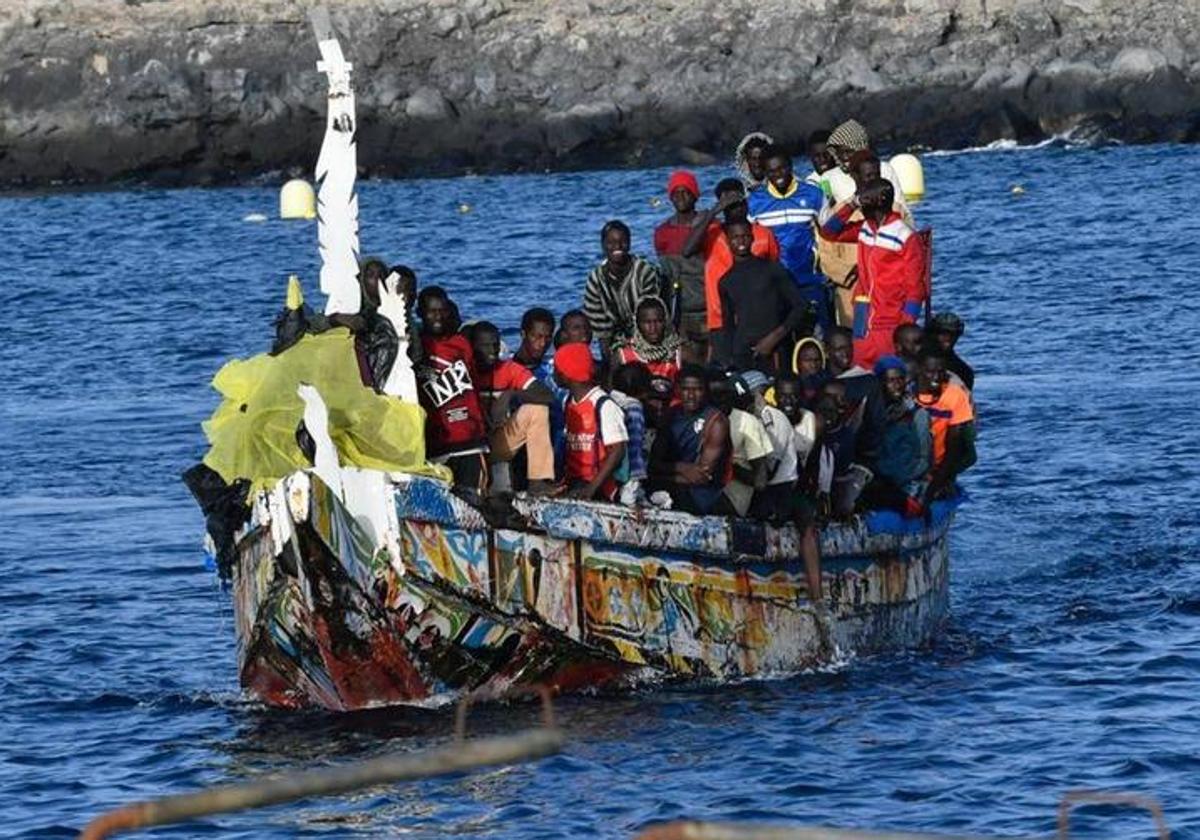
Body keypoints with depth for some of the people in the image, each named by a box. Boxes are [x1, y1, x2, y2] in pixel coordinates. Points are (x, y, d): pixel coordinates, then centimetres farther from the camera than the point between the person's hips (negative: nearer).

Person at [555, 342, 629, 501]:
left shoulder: (604, 406, -10)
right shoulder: (569, 402, 13)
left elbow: (617, 451, -14)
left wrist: (591, 488, -19)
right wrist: (563, 480, 4)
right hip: (573, 486, 7)